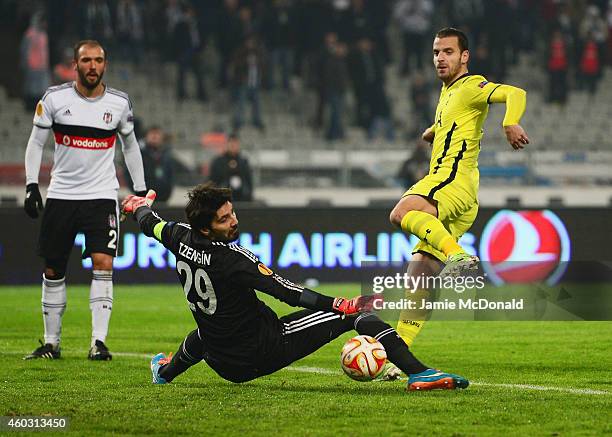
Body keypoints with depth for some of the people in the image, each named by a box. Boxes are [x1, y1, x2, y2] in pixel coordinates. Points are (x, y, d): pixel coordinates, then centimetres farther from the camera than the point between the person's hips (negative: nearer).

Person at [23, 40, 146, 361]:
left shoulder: (119, 103, 1)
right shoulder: (54, 99, -4)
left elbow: (130, 145, 15)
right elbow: (36, 143, 3)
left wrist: (141, 190, 12)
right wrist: (31, 185, -7)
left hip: (102, 196, 0)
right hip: (61, 195, 0)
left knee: (103, 263, -16)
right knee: (53, 271, 5)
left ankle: (98, 342, -15)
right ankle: (51, 342, 17)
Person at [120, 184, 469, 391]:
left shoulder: (181, 239, -6)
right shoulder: (231, 261, -26)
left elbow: (150, 224, 18)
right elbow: (287, 292, -27)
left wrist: (140, 206, 41)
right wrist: (343, 305, -28)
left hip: (224, 364, 7)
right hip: (265, 352, -7)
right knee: (356, 314, -9)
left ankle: (166, 371, 68)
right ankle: (418, 373, -21)